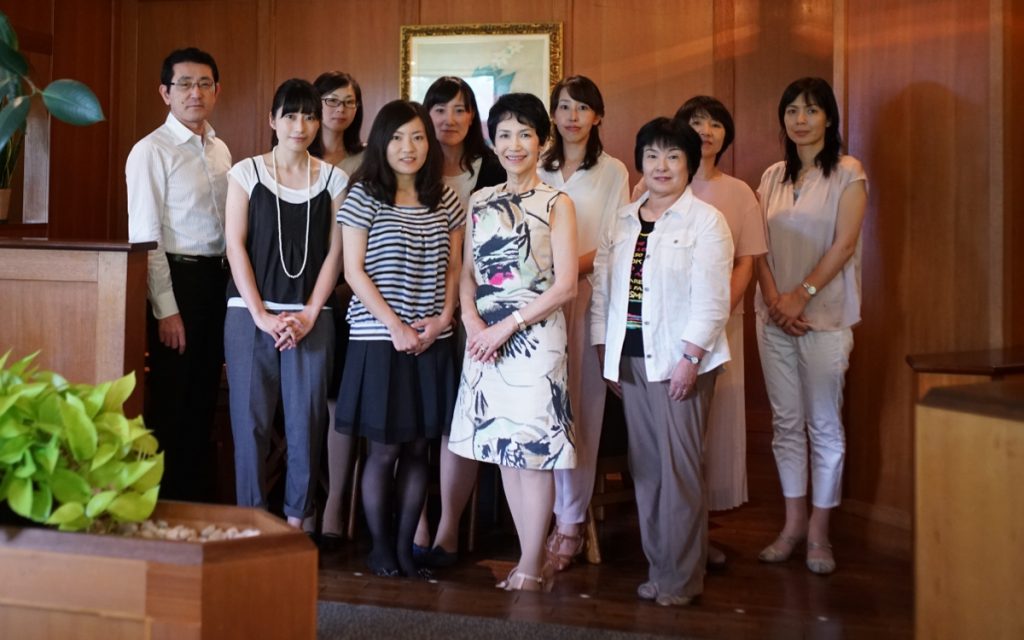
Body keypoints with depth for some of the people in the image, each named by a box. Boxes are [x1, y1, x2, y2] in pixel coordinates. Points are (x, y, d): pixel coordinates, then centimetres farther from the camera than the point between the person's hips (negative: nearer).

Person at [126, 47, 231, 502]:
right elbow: (145, 237, -13)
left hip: (217, 279, 7)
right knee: (171, 403, 1)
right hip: (177, 278, -7)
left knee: (205, 398, 15)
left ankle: (200, 500, 27)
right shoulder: (152, 150, -9)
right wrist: (166, 309, -16)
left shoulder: (220, 150, 12)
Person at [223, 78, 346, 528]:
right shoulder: (246, 172, 5)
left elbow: (334, 252, 5)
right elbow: (235, 245, 0)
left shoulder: (333, 179, 8)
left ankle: (296, 518, 11)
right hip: (251, 314, -1)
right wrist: (261, 315, -8)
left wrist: (309, 315, -5)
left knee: (306, 420, -1)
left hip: (311, 317, 1)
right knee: (250, 419, 0)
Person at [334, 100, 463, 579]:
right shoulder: (364, 197, -3)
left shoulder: (445, 201, 9)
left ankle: (406, 545, 16)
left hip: (432, 342, 4)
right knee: (384, 449, 2)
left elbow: (453, 267, 13)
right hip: (378, 339, -4)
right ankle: (380, 546, 15)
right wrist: (396, 327, -11)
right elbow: (354, 270, -6)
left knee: (418, 448, 7)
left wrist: (442, 318, -4)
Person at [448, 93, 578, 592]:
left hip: (535, 337, -5)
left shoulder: (556, 204, -2)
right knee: (504, 448, 7)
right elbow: (468, 273, 12)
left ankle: (530, 569, 4)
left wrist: (507, 325, -13)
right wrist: (473, 323, -6)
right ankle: (534, 564, 17)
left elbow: (565, 286, -8)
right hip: (486, 339, 5)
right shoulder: (479, 202, 12)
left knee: (533, 448, -5)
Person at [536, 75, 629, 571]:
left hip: (587, 298, -3)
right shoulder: (538, 170, 16)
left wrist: (573, 265, -16)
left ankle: (570, 522, 1)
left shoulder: (612, 172, 7)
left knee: (579, 408, -4)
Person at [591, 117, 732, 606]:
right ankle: (657, 566, 18)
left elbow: (711, 299, -9)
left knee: (679, 469, -5)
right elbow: (602, 288, 13)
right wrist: (605, 353, 7)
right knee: (644, 466, 8)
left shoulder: (705, 222, -3)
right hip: (630, 359, 5)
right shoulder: (622, 222, 14)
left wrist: (690, 358, -15)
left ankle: (681, 578, 5)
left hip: (679, 362, -5)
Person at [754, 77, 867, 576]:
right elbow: (760, 247, 7)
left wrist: (801, 296, -14)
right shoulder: (772, 177, 12)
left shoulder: (847, 173, -1)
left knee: (824, 424, -1)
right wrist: (773, 298, -8)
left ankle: (819, 530, 7)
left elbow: (844, 244, -9)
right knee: (786, 421, 8)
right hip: (774, 315, 4)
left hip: (825, 315, -4)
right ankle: (793, 522, 16)